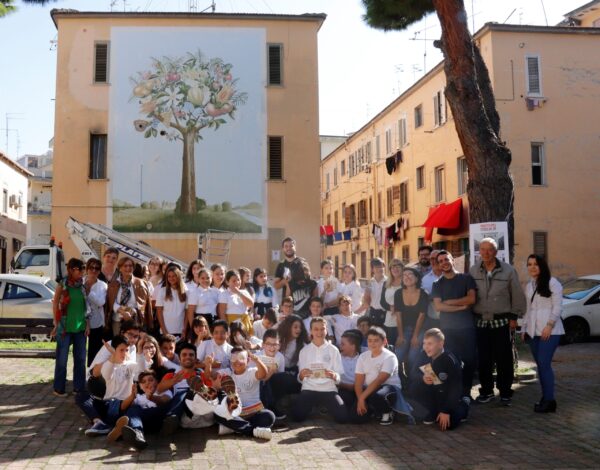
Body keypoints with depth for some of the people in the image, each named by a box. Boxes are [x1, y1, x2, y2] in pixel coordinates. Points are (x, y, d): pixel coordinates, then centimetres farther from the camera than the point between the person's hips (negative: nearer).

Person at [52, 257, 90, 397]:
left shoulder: (82, 286, 6)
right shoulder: (62, 285, -5)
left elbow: (86, 306, 9)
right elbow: (55, 305, -3)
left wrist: (87, 324, 5)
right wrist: (56, 325, -5)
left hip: (80, 327, 4)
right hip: (65, 327, -4)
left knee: (80, 359, 8)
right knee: (62, 359, 3)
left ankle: (79, 387, 17)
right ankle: (59, 388, 14)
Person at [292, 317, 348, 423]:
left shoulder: (333, 350, 5)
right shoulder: (304, 350, 9)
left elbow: (339, 378, 2)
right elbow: (300, 378, 6)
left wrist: (334, 376, -22)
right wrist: (301, 375, -18)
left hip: (329, 389, 0)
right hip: (309, 389, 1)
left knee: (342, 417, -22)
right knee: (297, 416, -23)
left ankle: (325, 407, 13)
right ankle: (312, 406, 13)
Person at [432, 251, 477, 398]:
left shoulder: (466, 278, 5)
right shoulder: (437, 284, 9)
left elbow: (471, 299, -8)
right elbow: (438, 306, -3)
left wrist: (449, 302, -5)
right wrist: (461, 307, -8)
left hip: (467, 326, -1)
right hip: (447, 328, 1)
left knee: (469, 360, 0)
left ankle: (466, 392, 12)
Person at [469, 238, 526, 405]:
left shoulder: (508, 270, -2)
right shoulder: (473, 271, 5)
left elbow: (518, 296, 2)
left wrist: (514, 317, -1)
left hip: (502, 322, -2)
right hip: (481, 322, 2)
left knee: (504, 360, 1)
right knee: (483, 360, 6)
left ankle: (505, 392, 15)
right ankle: (486, 391, 20)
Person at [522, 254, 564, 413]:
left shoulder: (552, 283, -4)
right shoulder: (529, 285, 16)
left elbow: (557, 307, -9)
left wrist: (549, 325, -17)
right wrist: (524, 328, 14)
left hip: (549, 330, -6)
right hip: (533, 331, 7)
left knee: (544, 364, -12)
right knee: (540, 365, 6)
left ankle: (549, 400, -8)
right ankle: (545, 397, 12)